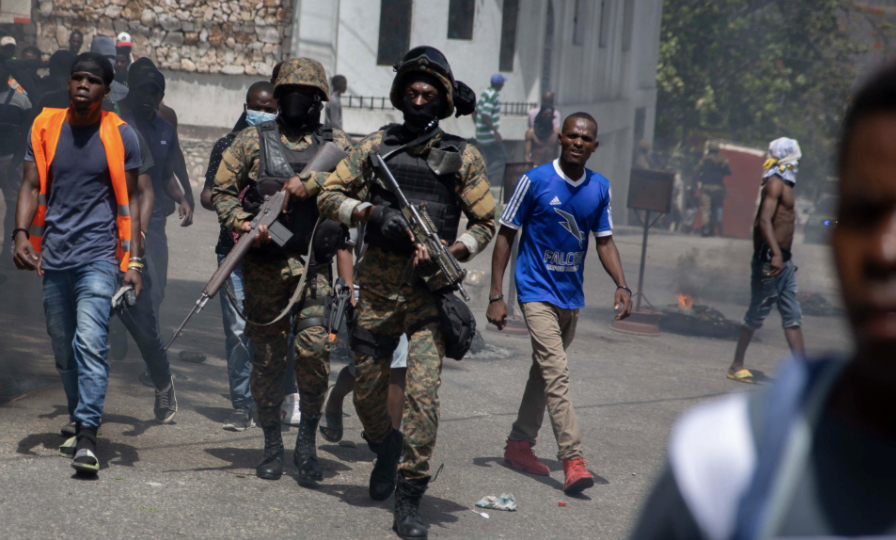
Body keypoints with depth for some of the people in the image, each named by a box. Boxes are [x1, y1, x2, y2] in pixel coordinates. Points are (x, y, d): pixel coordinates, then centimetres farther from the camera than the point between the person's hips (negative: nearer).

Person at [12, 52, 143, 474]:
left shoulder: (120, 135, 0)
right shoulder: (45, 127, 6)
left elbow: (130, 198, 4)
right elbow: (31, 185, 5)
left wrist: (134, 260, -3)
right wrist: (21, 233, -12)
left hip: (99, 254, -4)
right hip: (53, 254, 4)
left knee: (90, 341, -18)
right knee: (63, 349, 12)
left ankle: (88, 435, -20)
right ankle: (80, 423, 28)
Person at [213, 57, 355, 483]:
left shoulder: (335, 144, 9)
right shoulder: (253, 141, 8)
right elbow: (222, 190, 6)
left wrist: (309, 185, -19)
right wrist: (242, 224, -12)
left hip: (315, 264, 0)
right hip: (264, 264, 1)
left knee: (314, 348, -13)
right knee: (267, 356, 5)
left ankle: (307, 442, 3)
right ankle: (272, 444, 21)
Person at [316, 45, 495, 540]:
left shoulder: (463, 157, 2)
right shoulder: (377, 147, 6)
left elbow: (485, 223, 6)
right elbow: (329, 195, 6)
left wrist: (448, 252, -12)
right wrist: (371, 212, -12)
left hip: (430, 292, -2)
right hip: (378, 288, 2)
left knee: (423, 393, -13)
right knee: (367, 391, 11)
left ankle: (409, 499, -5)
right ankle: (386, 448, 43)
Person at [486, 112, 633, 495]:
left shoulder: (600, 188, 3)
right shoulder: (535, 180, -10)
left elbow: (604, 241, 11)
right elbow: (506, 235, -6)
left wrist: (621, 285, -6)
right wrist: (496, 295, -11)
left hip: (572, 296, 6)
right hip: (537, 292, -6)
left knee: (545, 371, 15)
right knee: (556, 372, -16)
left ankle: (519, 445, 29)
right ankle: (572, 459, -20)